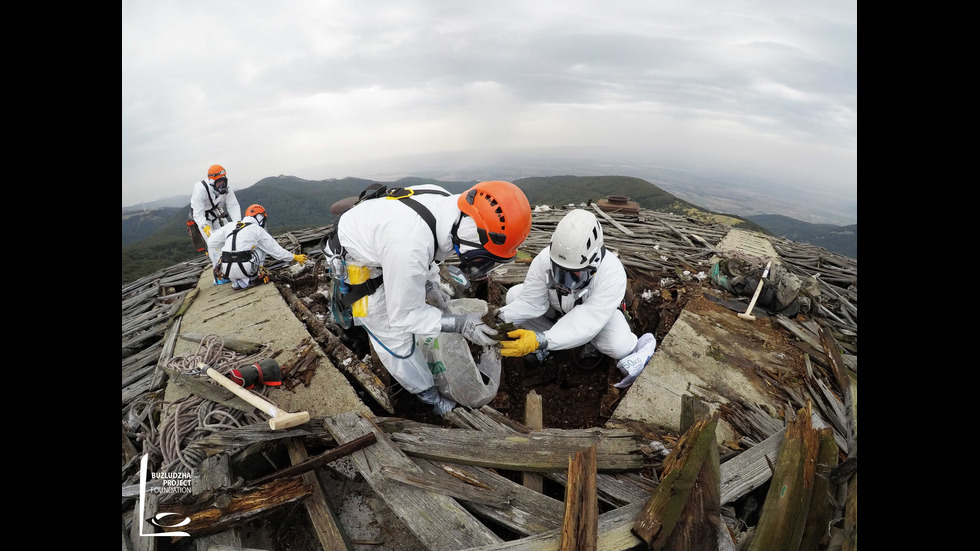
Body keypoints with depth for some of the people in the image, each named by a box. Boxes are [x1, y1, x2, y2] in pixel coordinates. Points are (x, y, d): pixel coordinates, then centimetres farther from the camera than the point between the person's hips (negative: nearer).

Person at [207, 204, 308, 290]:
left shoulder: (230, 225, 16)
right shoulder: (258, 230, 5)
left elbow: (211, 242, 16)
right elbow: (276, 250, 8)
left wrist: (217, 265, 24)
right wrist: (295, 257, 20)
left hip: (226, 270, 5)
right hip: (245, 269, -5)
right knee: (261, 248, 20)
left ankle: (235, 281, 17)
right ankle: (245, 280, 8)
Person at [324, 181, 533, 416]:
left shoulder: (447, 202, -18)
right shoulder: (410, 246, -43)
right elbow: (403, 315, -27)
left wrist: (430, 284, 2)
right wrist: (459, 324, -29)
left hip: (378, 249, 7)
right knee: (394, 336, 2)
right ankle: (435, 400, 20)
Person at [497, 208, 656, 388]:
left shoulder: (612, 272, -39)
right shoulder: (544, 259, -31)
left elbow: (587, 321, -45)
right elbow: (531, 300, -24)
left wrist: (541, 340, -56)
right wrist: (502, 317, -44)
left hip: (597, 311, -2)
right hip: (557, 308, 3)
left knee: (618, 346, -33)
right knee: (514, 295, -18)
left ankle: (593, 344, 5)